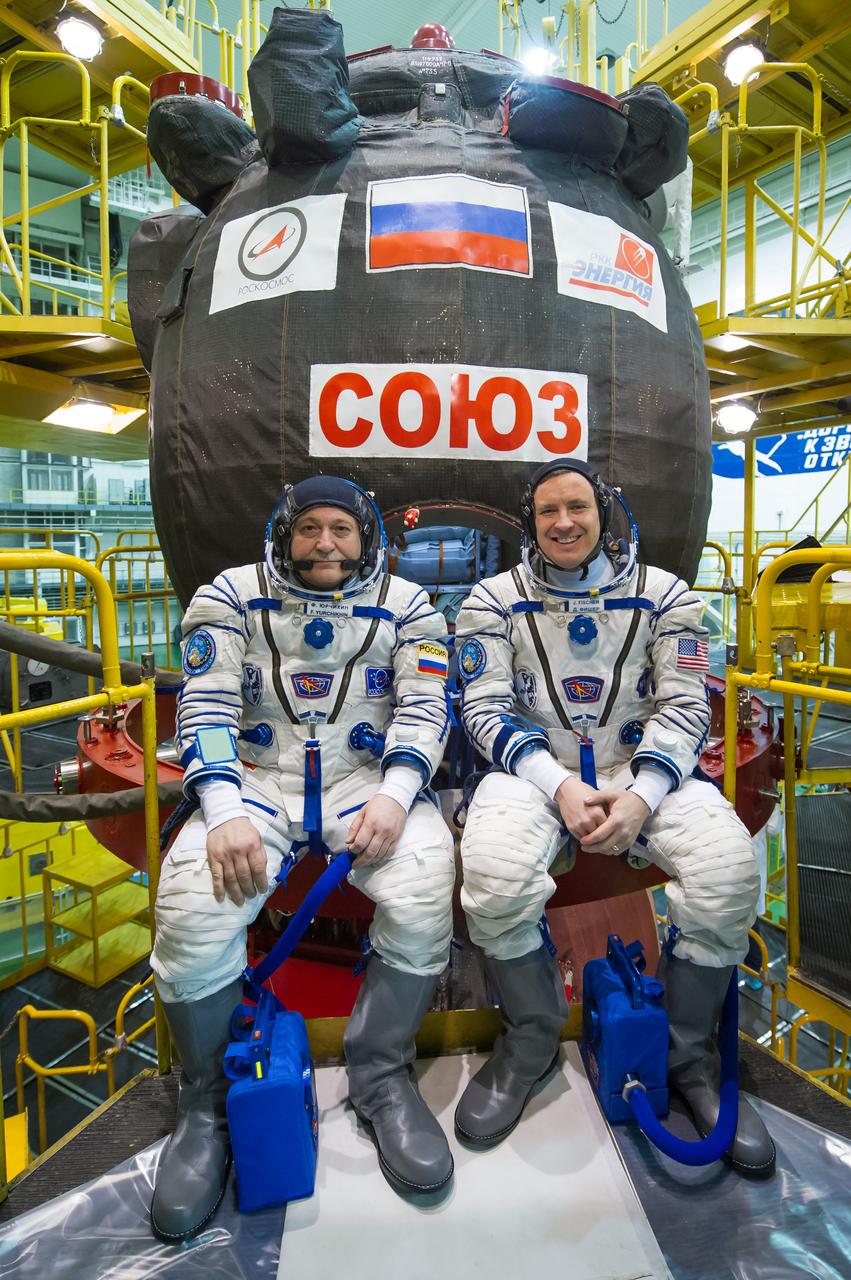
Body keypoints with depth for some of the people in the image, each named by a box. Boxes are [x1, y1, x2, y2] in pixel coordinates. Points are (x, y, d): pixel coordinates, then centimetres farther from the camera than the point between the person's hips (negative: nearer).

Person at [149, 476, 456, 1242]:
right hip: (257, 782, 0)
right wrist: (223, 811, -18)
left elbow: (424, 709, -1)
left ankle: (382, 1078, -2)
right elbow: (206, 706, -3)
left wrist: (395, 795, -19)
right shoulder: (232, 597, 6)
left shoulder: (405, 606, 7)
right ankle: (209, 1104, 2)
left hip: (369, 782, 0)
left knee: (424, 888, -29)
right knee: (192, 911, -26)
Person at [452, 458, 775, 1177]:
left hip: (642, 767, 1)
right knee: (494, 872, -31)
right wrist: (559, 787, -18)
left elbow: (683, 707, -1)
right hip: (536, 770, 0)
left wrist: (640, 796, -18)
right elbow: (487, 709, -3)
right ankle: (532, 1040, 1)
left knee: (727, 870, -26)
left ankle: (690, 1053, 4)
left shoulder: (664, 595, 5)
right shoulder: (495, 601, 3)